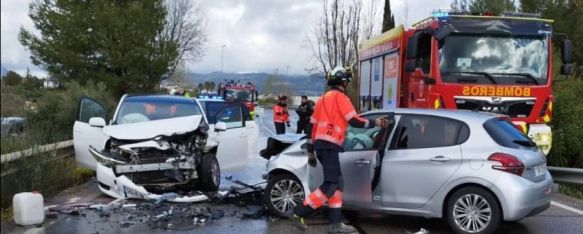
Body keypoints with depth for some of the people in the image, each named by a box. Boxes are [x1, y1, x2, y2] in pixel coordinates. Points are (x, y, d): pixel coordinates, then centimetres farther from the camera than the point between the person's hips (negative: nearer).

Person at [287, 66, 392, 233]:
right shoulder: (340, 97, -3)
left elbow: (313, 124, 21)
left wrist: (310, 149, 22)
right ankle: (298, 213, -15)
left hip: (321, 145, 10)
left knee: (337, 183, 9)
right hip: (329, 145, -10)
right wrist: (375, 123, 2)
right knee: (331, 185, -12)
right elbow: (353, 121, -9)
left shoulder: (324, 98, 24)